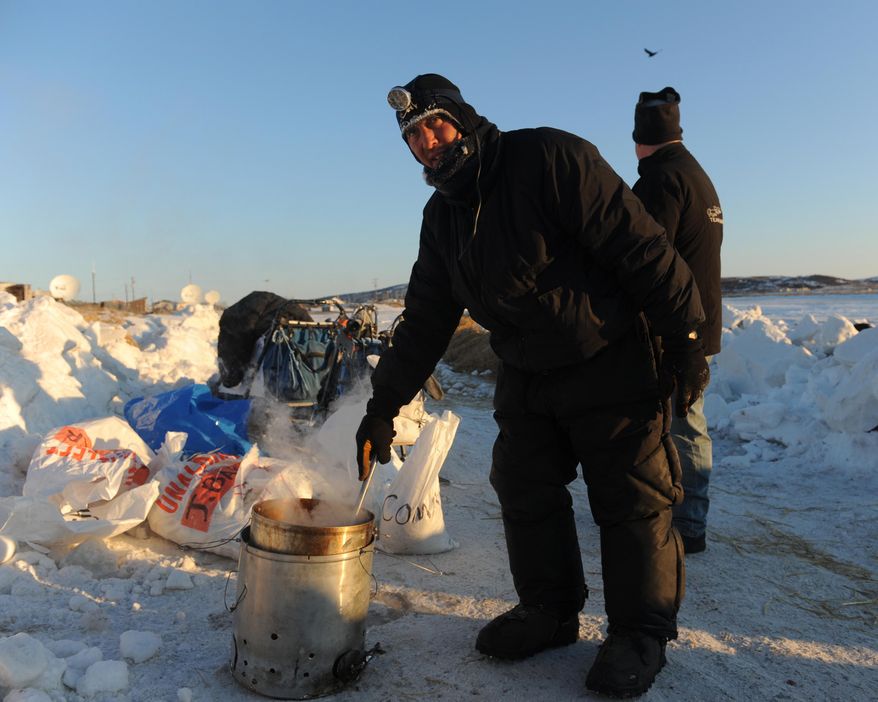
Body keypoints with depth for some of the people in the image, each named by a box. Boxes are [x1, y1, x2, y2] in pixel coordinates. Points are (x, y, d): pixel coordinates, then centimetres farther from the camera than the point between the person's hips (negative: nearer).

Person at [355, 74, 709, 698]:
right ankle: (550, 612, 28)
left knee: (631, 500, 1)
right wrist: (382, 407, 4)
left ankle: (640, 630, 18)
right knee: (525, 493, 9)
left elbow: (639, 244, -18)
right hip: (526, 378, 7)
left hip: (610, 366, -6)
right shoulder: (442, 217, 5)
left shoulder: (550, 159, -17)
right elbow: (424, 321, 7)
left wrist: (684, 338, -19)